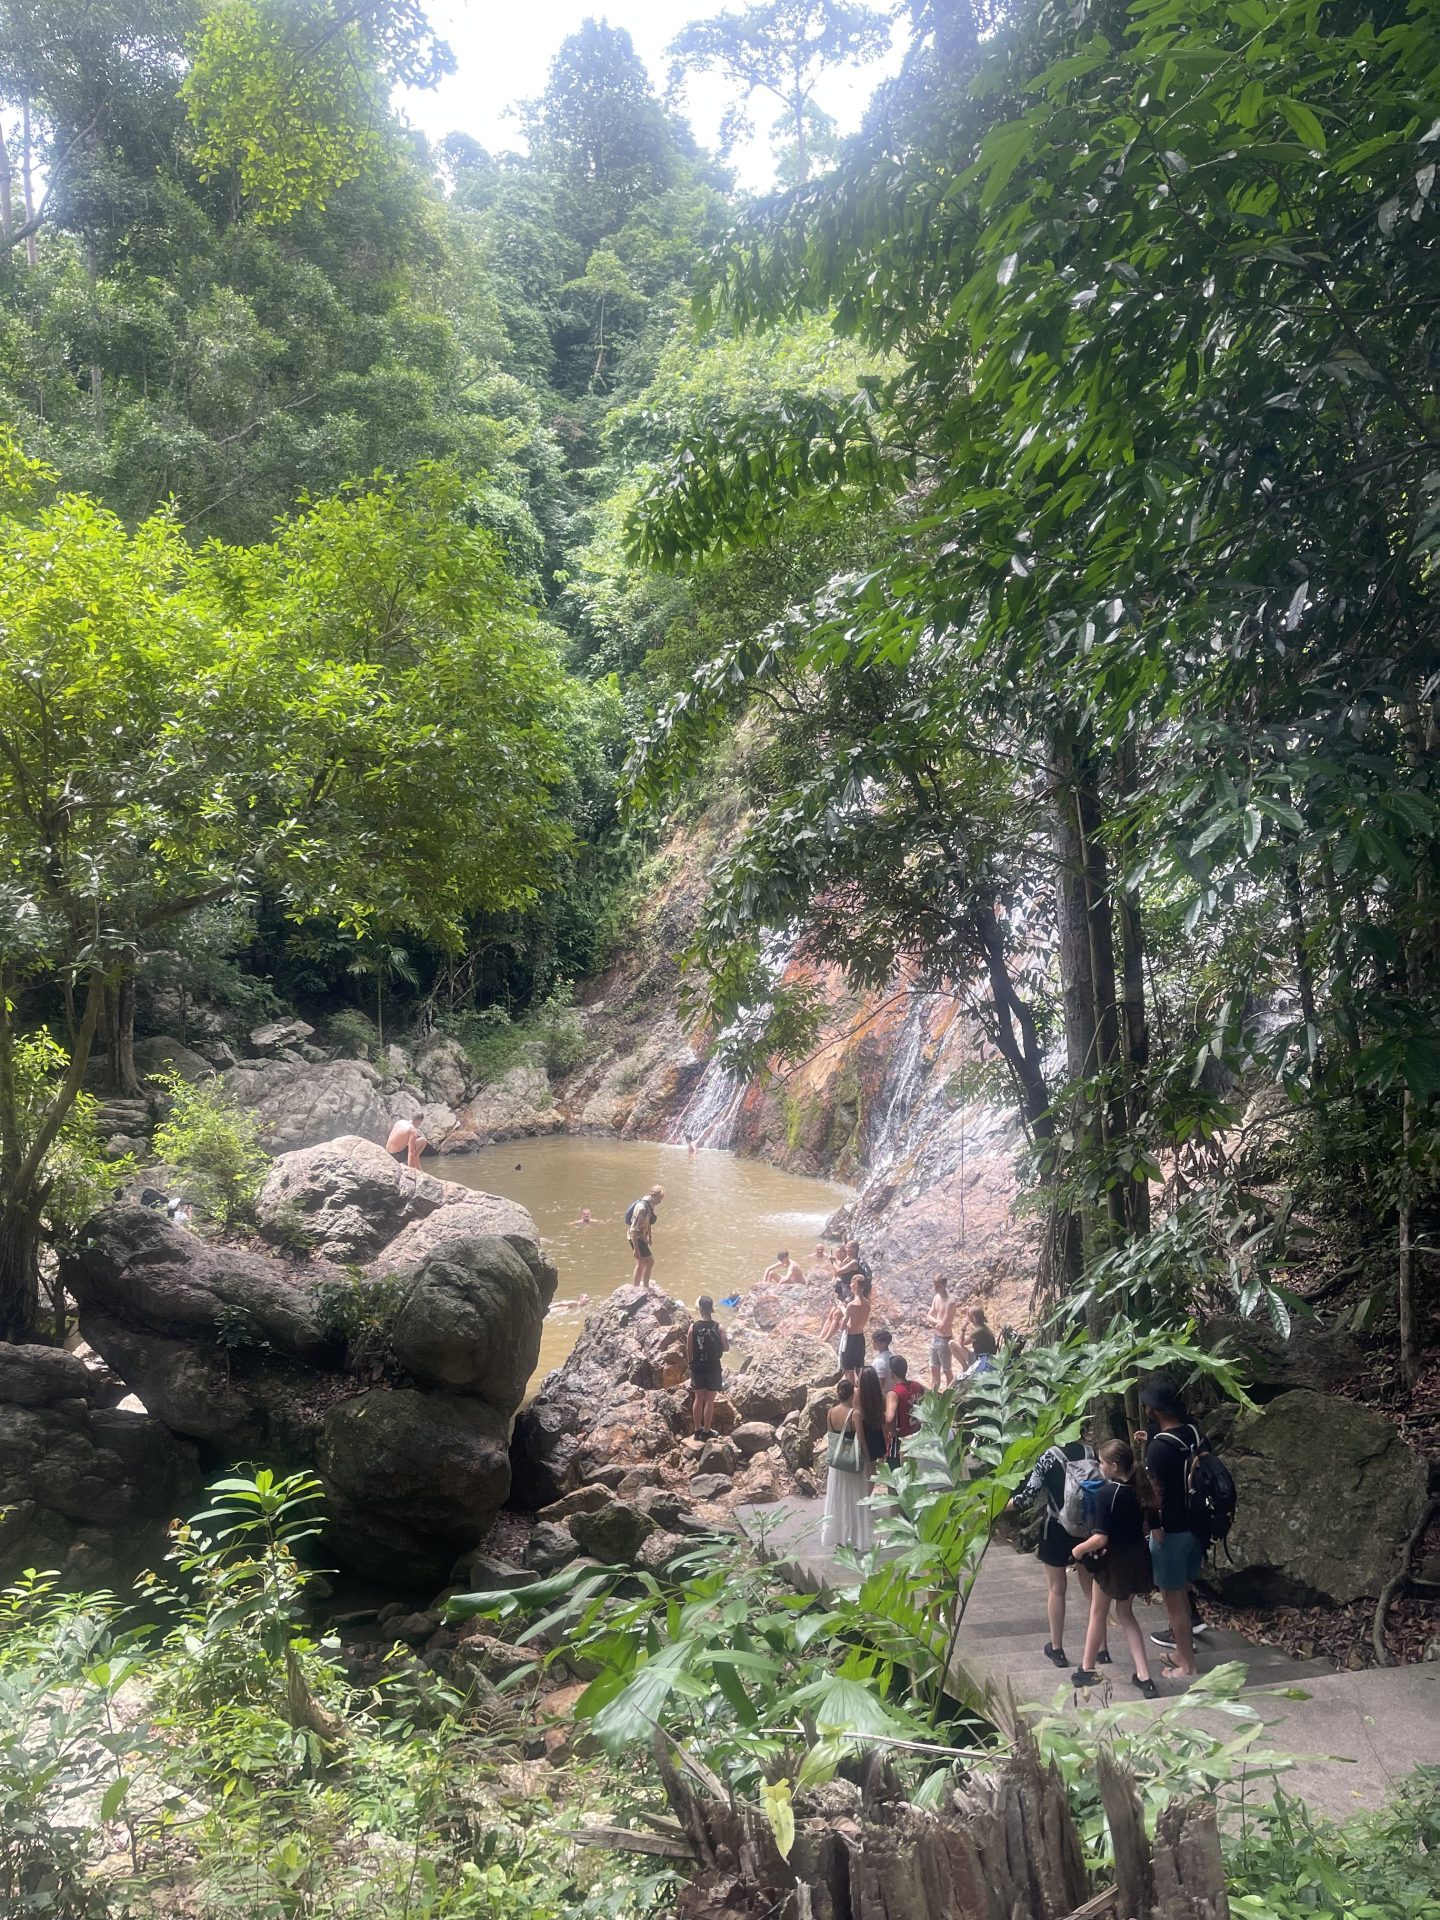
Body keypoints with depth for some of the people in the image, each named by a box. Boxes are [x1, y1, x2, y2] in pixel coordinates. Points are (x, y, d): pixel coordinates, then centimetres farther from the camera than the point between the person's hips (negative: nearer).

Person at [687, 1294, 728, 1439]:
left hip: (697, 1367, 2)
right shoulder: (718, 1327, -14)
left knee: (699, 1398, 15)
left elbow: (689, 1350, -4)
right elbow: (726, 1347, -5)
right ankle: (706, 1431, 15)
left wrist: (691, 1364, 12)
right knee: (709, 1400, 9)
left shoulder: (693, 1327, -11)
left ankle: (697, 1430, 22)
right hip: (713, 1368, -2)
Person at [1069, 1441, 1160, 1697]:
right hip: (1138, 1557, 6)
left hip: (1114, 1559, -6)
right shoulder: (1139, 1487, -4)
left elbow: (1100, 1539, -26)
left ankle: (1087, 1669, 28)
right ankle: (1143, 1676, 14)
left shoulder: (1106, 1493, -24)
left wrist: (1079, 1549, -10)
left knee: (1098, 1614, 14)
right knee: (1125, 1613, 20)